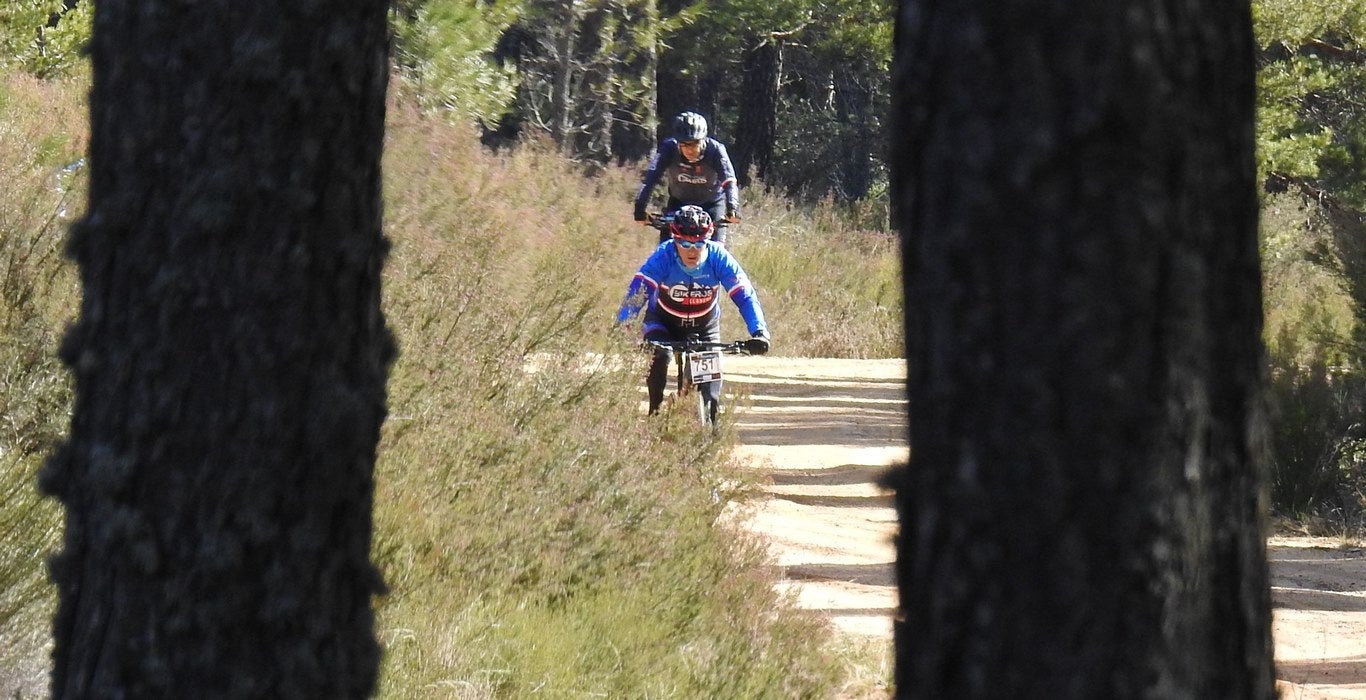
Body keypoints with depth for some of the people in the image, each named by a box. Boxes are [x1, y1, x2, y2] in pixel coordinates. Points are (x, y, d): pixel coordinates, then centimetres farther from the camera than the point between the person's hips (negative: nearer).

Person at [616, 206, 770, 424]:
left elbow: (745, 295, -29)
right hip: (663, 322, -1)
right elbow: (637, 291, -37)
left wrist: (759, 332, -41)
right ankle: (655, 411, -11)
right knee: (660, 355, -29)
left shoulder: (718, 257, -27)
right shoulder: (664, 256, -30)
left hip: (704, 326, 1)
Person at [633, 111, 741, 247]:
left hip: (711, 203, -1)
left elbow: (729, 181, -37)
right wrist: (640, 209, -47)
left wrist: (732, 209, -54)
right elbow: (651, 178, -34)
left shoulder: (715, 149, -27)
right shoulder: (669, 148, -25)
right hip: (679, 202, 1)